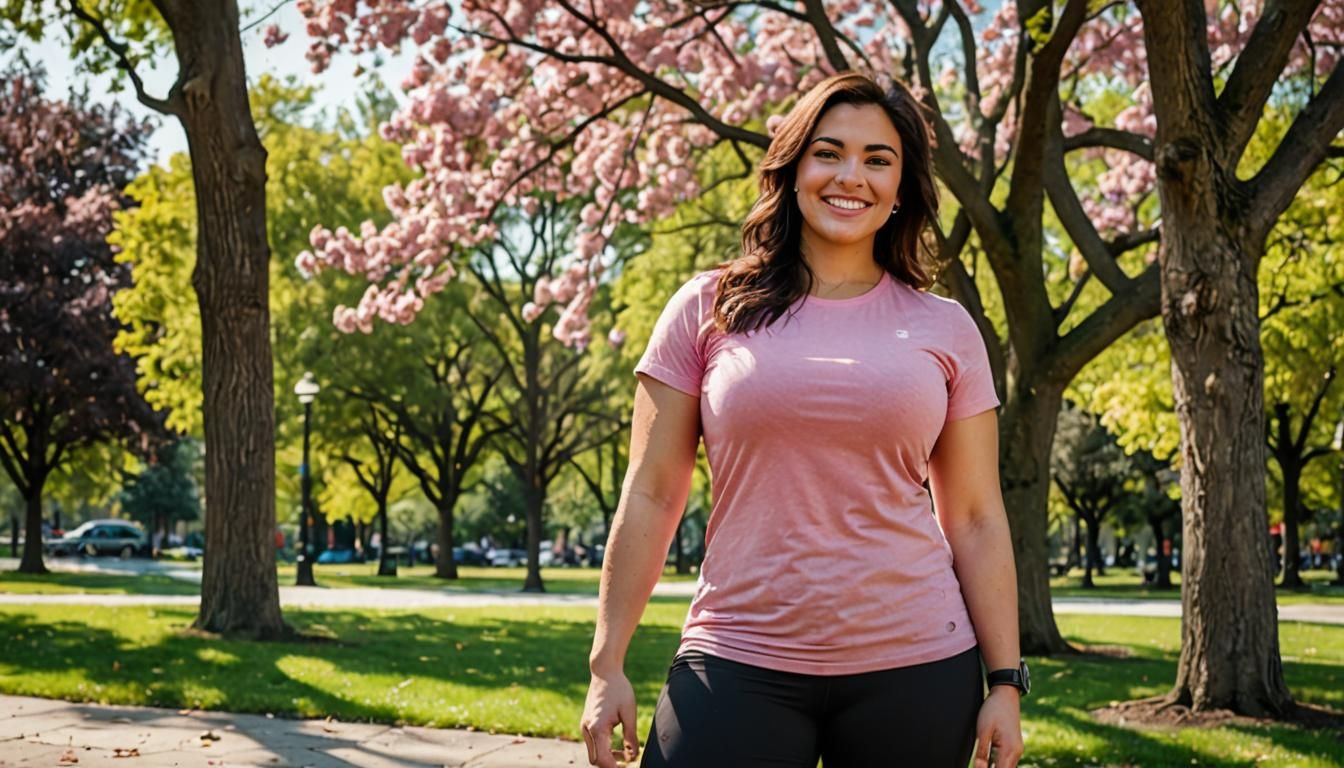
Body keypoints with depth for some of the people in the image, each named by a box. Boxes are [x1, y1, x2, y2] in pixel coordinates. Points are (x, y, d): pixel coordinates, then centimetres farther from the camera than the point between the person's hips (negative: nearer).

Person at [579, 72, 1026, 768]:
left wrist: (1005, 680, 4)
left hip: (915, 669, 1)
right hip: (740, 668, -1)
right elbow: (651, 498, 3)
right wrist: (607, 665, 0)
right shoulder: (708, 310, 4)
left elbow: (975, 520, 8)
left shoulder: (944, 330, 6)